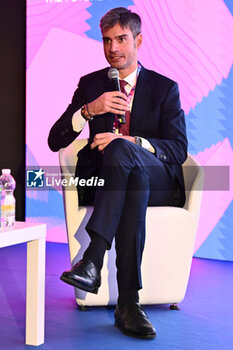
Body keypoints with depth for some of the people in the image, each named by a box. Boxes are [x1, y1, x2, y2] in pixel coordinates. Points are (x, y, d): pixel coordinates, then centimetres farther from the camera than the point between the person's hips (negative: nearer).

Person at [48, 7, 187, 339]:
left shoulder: (165, 87, 11)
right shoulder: (90, 84, 16)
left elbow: (179, 149, -1)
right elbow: (55, 141, 6)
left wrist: (130, 142, -19)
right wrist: (90, 109, -13)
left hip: (158, 180, -1)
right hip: (102, 178, 1)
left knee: (120, 148, -36)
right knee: (135, 183, -38)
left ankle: (92, 261, -47)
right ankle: (128, 303, -41)